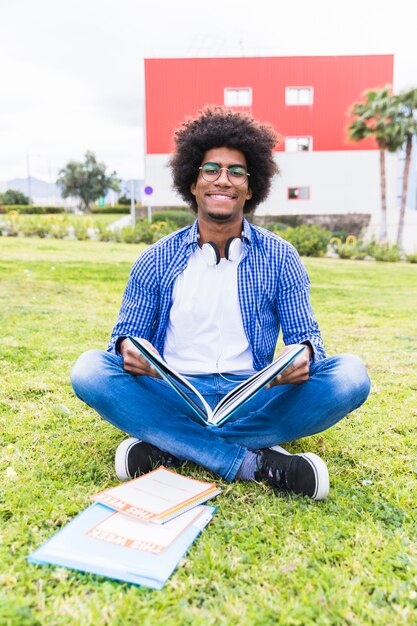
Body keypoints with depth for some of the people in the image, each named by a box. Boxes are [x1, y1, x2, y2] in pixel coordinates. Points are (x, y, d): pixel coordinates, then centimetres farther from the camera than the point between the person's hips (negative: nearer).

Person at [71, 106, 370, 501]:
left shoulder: (280, 258, 4)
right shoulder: (156, 260, 5)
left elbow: (305, 337, 5)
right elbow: (126, 335, 6)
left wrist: (304, 354, -21)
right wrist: (126, 348, -20)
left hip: (254, 400, 1)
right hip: (172, 399, 0)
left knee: (349, 375, -23)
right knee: (90, 370, -25)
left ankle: (170, 446, -22)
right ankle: (254, 463, -26)